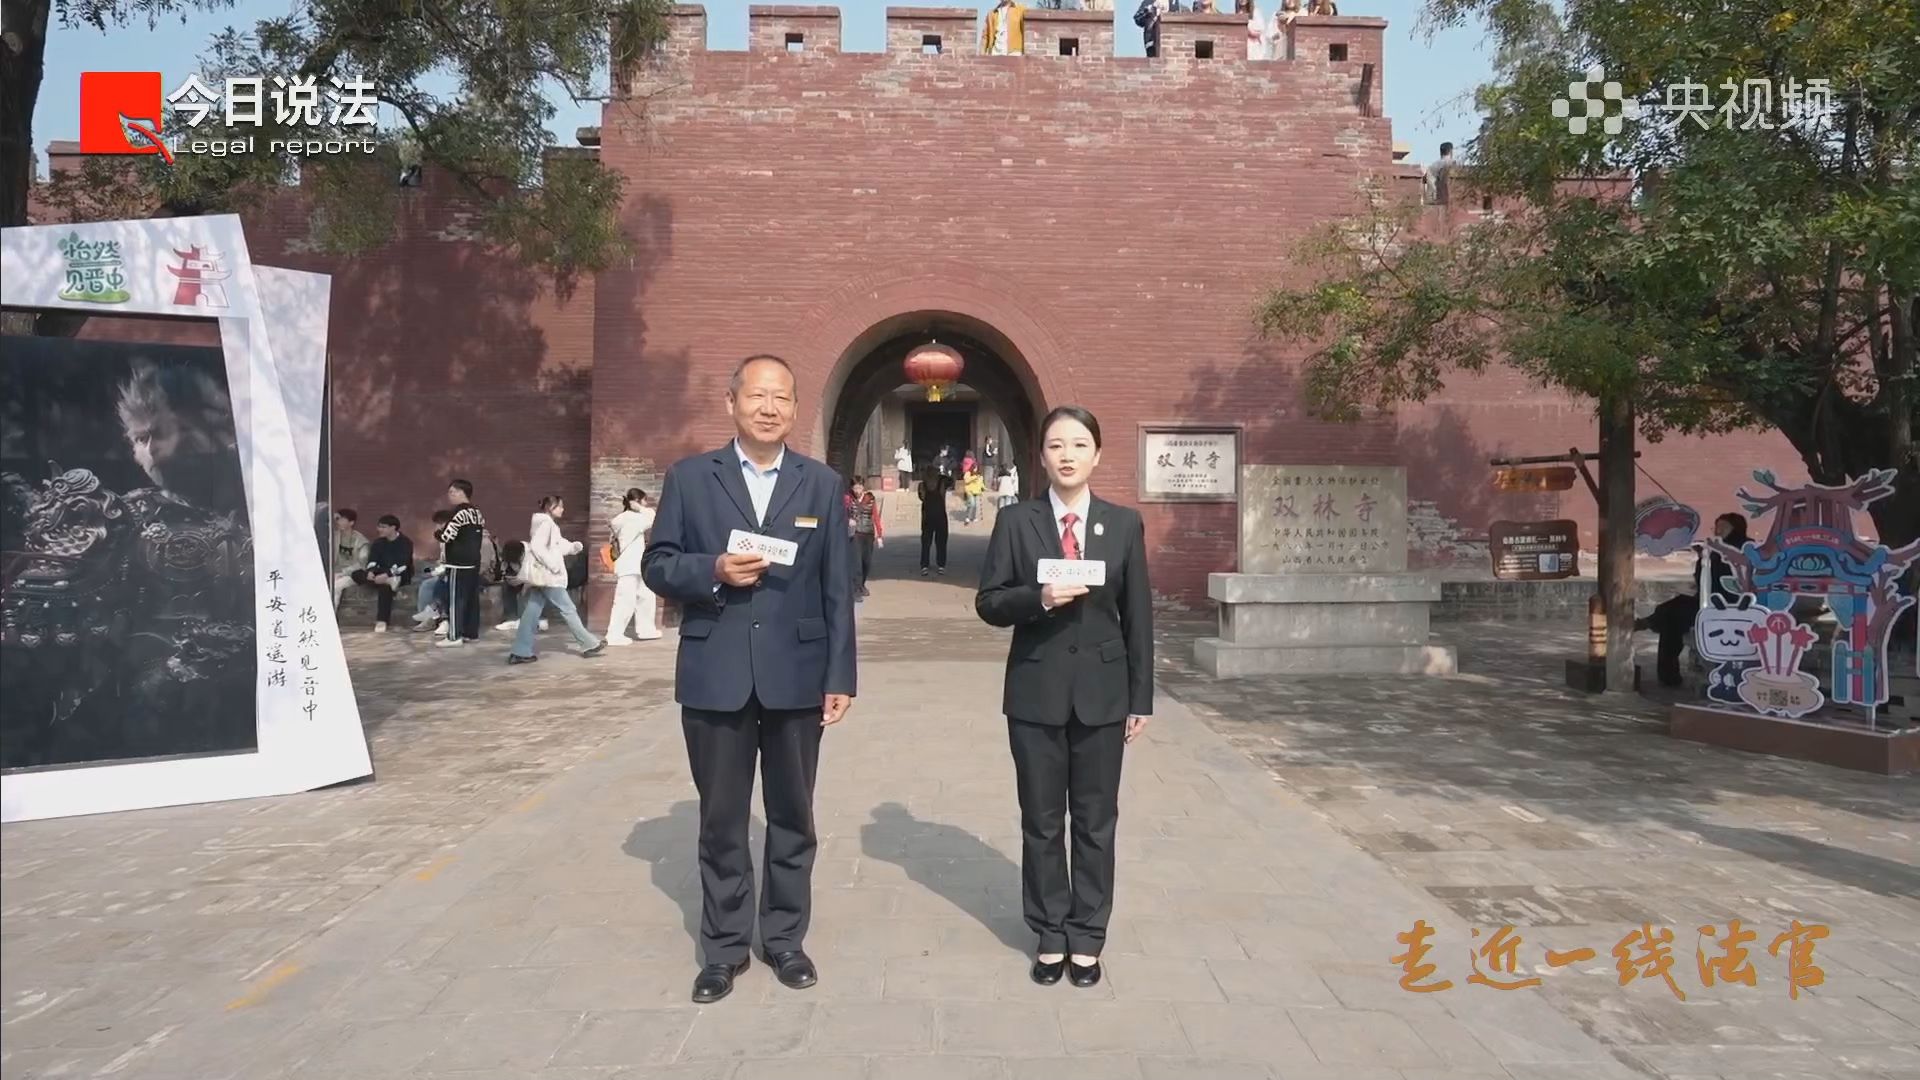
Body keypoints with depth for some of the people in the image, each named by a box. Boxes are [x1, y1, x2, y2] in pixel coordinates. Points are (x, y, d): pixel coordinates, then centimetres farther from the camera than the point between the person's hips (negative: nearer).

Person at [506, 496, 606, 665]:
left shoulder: (549, 524, 19)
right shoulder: (545, 523, -12)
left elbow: (558, 545, 18)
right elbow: (536, 546, -22)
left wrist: (573, 546, 4)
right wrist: (553, 564, -22)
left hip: (541, 576, 10)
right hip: (546, 575, -10)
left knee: (532, 612, 5)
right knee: (568, 609, -2)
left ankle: (521, 652, 2)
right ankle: (589, 644, 4)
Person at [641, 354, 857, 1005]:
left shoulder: (822, 485, 4)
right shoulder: (690, 478, 3)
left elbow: (837, 590, 3)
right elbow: (657, 566, 3)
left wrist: (840, 676, -2)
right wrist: (712, 571, -17)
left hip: (796, 676, 1)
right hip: (715, 677, 0)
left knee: (792, 817, 11)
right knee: (721, 821, 10)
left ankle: (785, 939, 28)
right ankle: (724, 948, 25)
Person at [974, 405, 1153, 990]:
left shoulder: (1125, 524, 2)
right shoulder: (1015, 522, -1)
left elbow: (1138, 616, 3)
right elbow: (988, 602, -2)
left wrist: (1141, 698, 1)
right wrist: (1038, 598, -21)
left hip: (1102, 691, 1)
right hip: (1036, 691, -1)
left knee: (1096, 821, 9)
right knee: (1041, 821, 9)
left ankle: (1087, 938, 23)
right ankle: (1050, 936, 24)